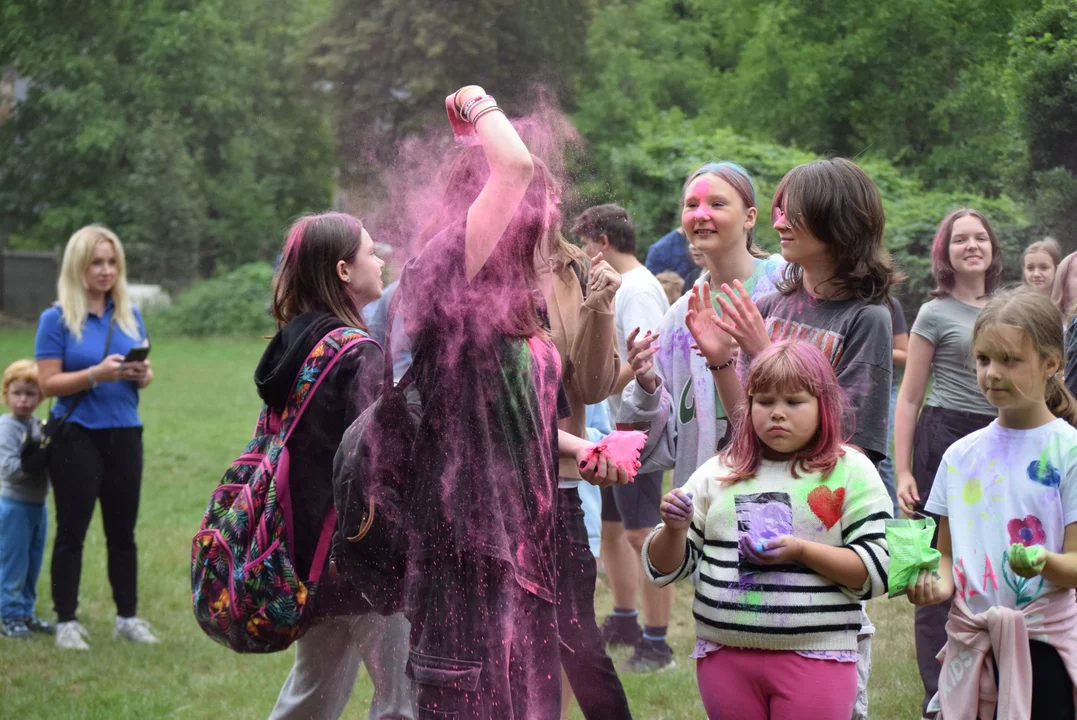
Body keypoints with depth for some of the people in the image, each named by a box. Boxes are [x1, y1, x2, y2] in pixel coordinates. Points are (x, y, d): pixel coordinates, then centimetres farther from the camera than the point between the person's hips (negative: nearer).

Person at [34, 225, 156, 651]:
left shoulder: (129, 315, 9)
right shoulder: (57, 319, -6)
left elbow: (144, 369, 13)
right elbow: (48, 383, -10)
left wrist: (143, 375, -10)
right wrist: (96, 375, -24)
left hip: (124, 434, 4)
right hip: (77, 436, -4)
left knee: (123, 531, 10)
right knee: (72, 531, 2)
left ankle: (128, 617, 18)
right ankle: (66, 621, 8)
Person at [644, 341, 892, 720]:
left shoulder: (850, 471, 1)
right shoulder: (718, 473, 9)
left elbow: (879, 570, -5)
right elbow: (664, 568, 13)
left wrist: (800, 550, -17)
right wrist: (674, 529, -9)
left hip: (814, 659, -3)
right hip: (724, 656, 3)